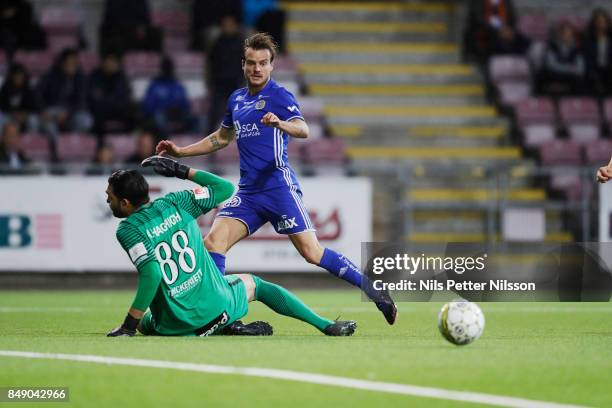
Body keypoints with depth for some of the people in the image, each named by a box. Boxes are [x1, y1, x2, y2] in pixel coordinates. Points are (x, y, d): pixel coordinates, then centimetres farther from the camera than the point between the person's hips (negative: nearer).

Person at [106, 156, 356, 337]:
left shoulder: (127, 230, -11)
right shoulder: (174, 203, 1)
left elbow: (151, 274, -24)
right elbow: (225, 188, 11)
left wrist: (130, 324, -21)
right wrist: (183, 171, 20)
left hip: (175, 327, -4)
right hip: (218, 305, 4)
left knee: (144, 323, 29)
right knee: (255, 285, 33)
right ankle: (326, 325, 19)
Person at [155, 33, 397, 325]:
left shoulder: (279, 96, -4)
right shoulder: (236, 100, 17)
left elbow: (303, 130, -21)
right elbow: (222, 137, 34)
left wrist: (280, 123, -42)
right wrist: (180, 151, 30)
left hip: (279, 188, -6)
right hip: (248, 192, 6)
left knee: (311, 252, -11)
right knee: (213, 241, -12)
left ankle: (372, 290, 0)